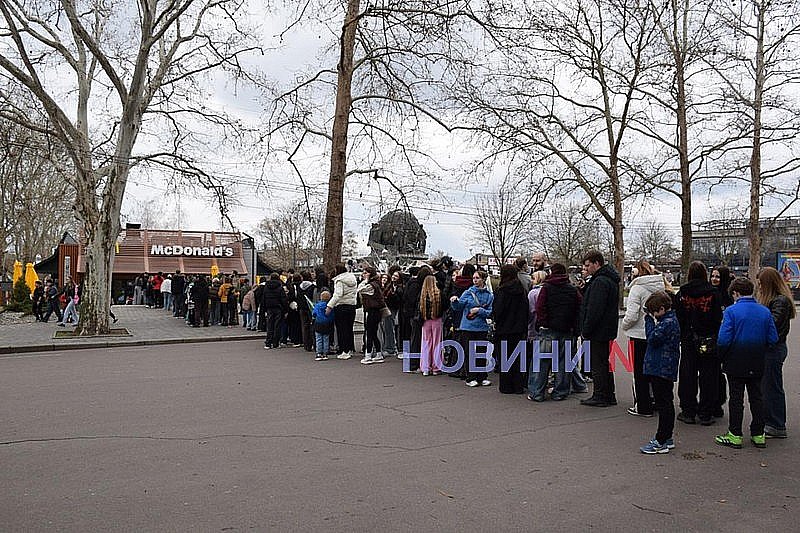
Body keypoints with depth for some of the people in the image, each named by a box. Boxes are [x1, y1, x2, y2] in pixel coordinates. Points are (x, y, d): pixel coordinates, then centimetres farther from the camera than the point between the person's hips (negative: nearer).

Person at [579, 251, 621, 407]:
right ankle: (609, 396, 24)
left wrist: (585, 330, -17)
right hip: (607, 330, 10)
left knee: (598, 364, -2)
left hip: (598, 331, -10)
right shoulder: (610, 280, 15)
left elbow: (595, 310, -23)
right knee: (604, 363, 17)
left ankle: (600, 397, 5)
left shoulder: (600, 282, -19)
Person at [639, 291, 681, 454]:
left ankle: (661, 442, -1)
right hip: (664, 369, 11)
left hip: (662, 370, -11)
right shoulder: (669, 320, 13)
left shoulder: (668, 323, -19)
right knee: (666, 403, 16)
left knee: (663, 404, -6)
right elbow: (656, 338, 17)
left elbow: (652, 338, -21)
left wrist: (649, 319, -13)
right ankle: (667, 437, 26)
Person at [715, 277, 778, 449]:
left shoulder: (731, 311, -14)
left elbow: (724, 340, -18)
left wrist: (722, 357, -3)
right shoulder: (765, 311, 0)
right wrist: (759, 350, 15)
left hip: (736, 364, -4)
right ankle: (758, 435, 20)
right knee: (756, 397, 14)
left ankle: (735, 435, 10)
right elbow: (773, 339, 0)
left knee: (736, 398, 4)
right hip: (757, 364, 4)